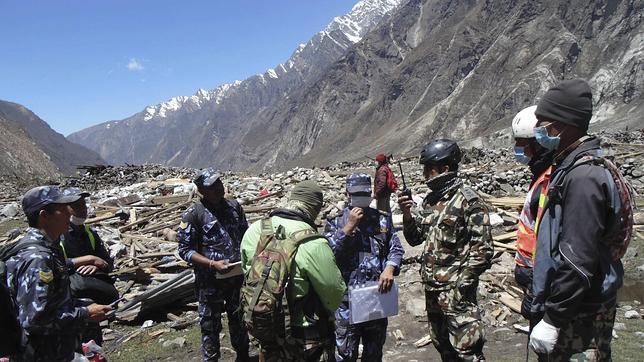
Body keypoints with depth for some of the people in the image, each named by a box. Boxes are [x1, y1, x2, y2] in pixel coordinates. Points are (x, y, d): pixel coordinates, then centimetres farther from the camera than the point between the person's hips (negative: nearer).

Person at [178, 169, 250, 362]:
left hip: (238, 276, 5)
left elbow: (245, 235, 13)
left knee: (239, 319, 22)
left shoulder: (234, 206, 1)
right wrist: (212, 264, -22)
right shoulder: (193, 214, -13)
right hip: (211, 281, -4)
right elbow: (185, 250, -12)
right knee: (210, 324, 10)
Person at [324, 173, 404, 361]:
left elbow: (396, 248, 3)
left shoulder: (383, 219, 6)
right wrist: (349, 226, -18)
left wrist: (390, 268, -16)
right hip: (347, 298, -3)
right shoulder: (335, 222, -2)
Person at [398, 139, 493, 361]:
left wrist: (461, 283, -17)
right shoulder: (430, 200, 9)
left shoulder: (468, 201, -13)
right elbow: (415, 238, 14)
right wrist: (407, 215, -4)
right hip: (431, 287, 8)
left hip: (456, 291, -7)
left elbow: (482, 249, -15)